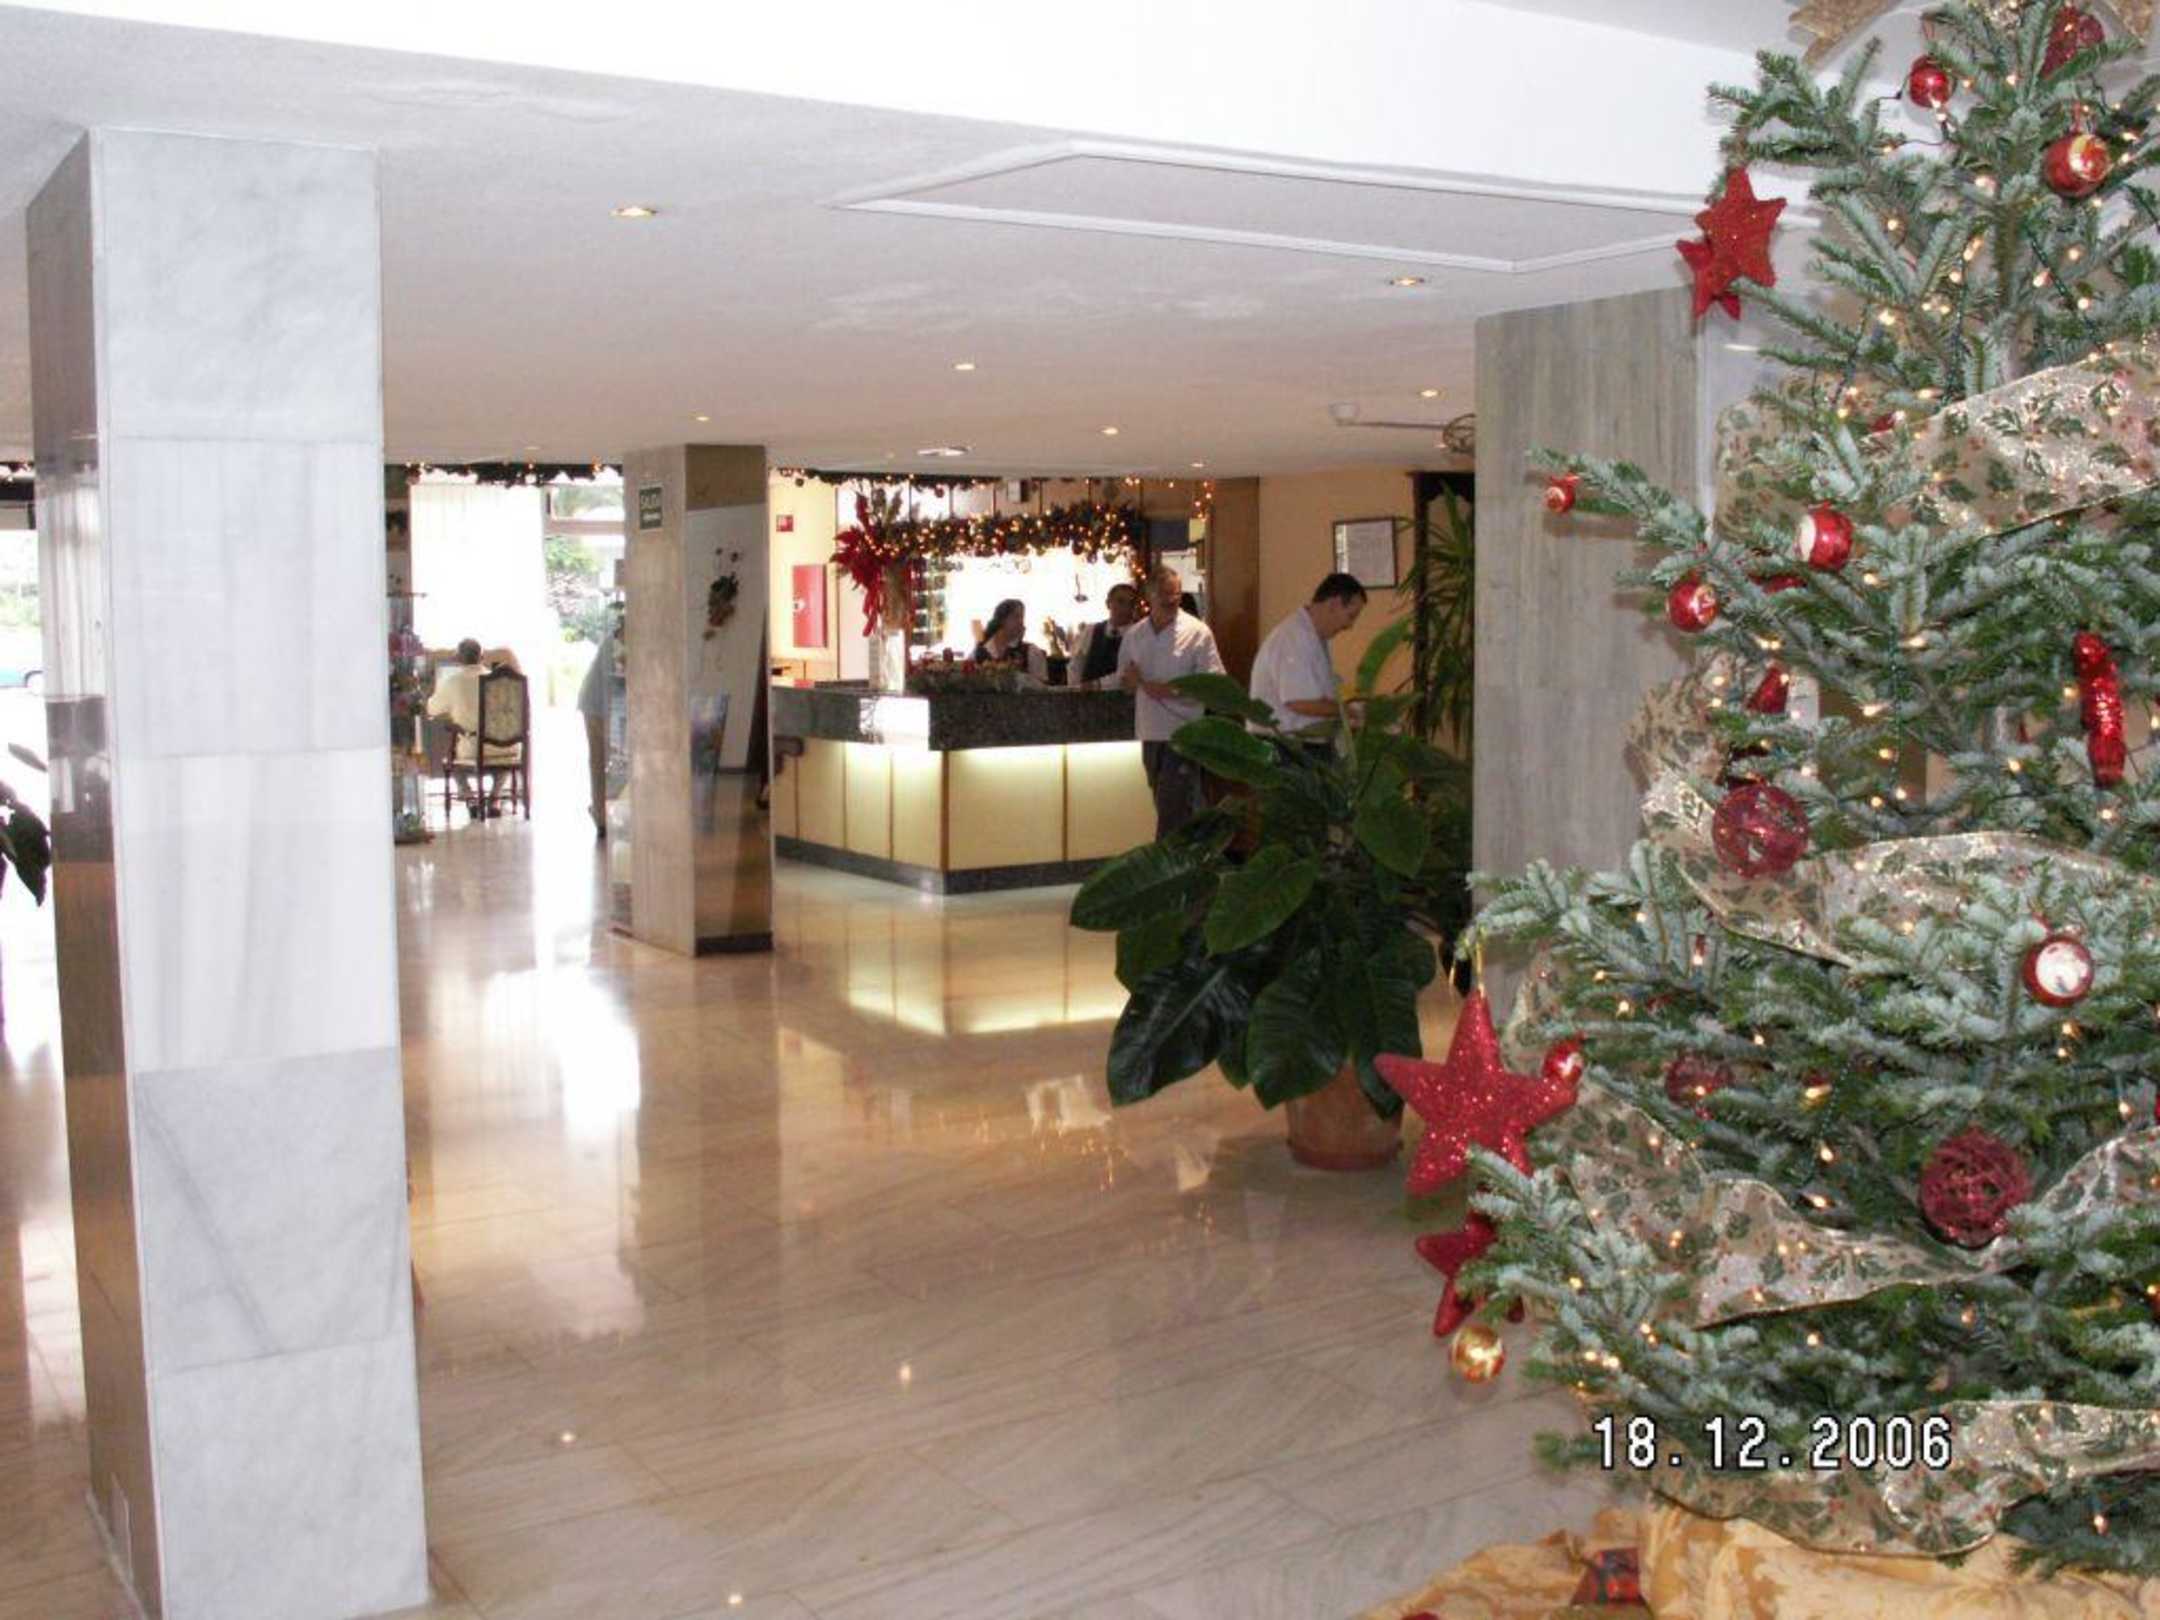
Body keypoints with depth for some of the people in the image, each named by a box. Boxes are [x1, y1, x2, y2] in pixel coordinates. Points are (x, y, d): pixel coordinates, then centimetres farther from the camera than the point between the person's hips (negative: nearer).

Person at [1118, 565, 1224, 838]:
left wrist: (1169, 690, -19)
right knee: (1167, 810, 13)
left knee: (1173, 815, -9)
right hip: (1150, 733, 6)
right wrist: (1131, 680, -7)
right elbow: (1124, 682, 17)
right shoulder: (1133, 635, 8)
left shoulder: (1197, 633, -7)